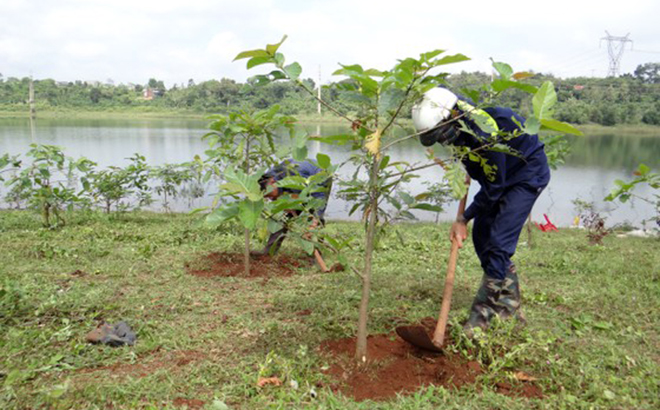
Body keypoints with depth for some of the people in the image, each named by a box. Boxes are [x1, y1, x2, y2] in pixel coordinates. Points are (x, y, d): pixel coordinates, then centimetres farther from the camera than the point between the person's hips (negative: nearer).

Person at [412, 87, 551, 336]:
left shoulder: (485, 133, -36)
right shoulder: (459, 128, -11)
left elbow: (493, 189, -27)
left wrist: (464, 218, -21)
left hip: (528, 175, -9)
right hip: (500, 176, 9)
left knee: (499, 241, -16)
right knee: (481, 235, 5)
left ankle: (484, 312, -6)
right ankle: (509, 307, 17)